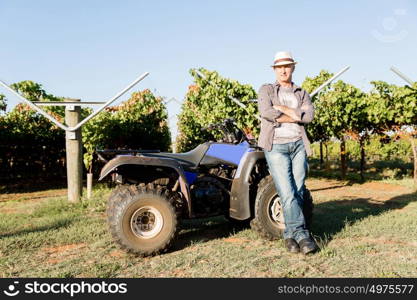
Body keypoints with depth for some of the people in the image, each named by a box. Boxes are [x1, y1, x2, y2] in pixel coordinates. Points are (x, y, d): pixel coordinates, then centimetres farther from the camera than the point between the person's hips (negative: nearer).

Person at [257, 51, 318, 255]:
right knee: (287, 193, -12)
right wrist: (295, 116, -4)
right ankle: (301, 233, -9)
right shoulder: (266, 90, 11)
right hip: (276, 146, -3)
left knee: (298, 191, -1)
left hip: (298, 145, 3)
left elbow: (309, 115, -2)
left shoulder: (302, 94, 20)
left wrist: (282, 108, -7)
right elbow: (266, 112, -11)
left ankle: (290, 235, 8)